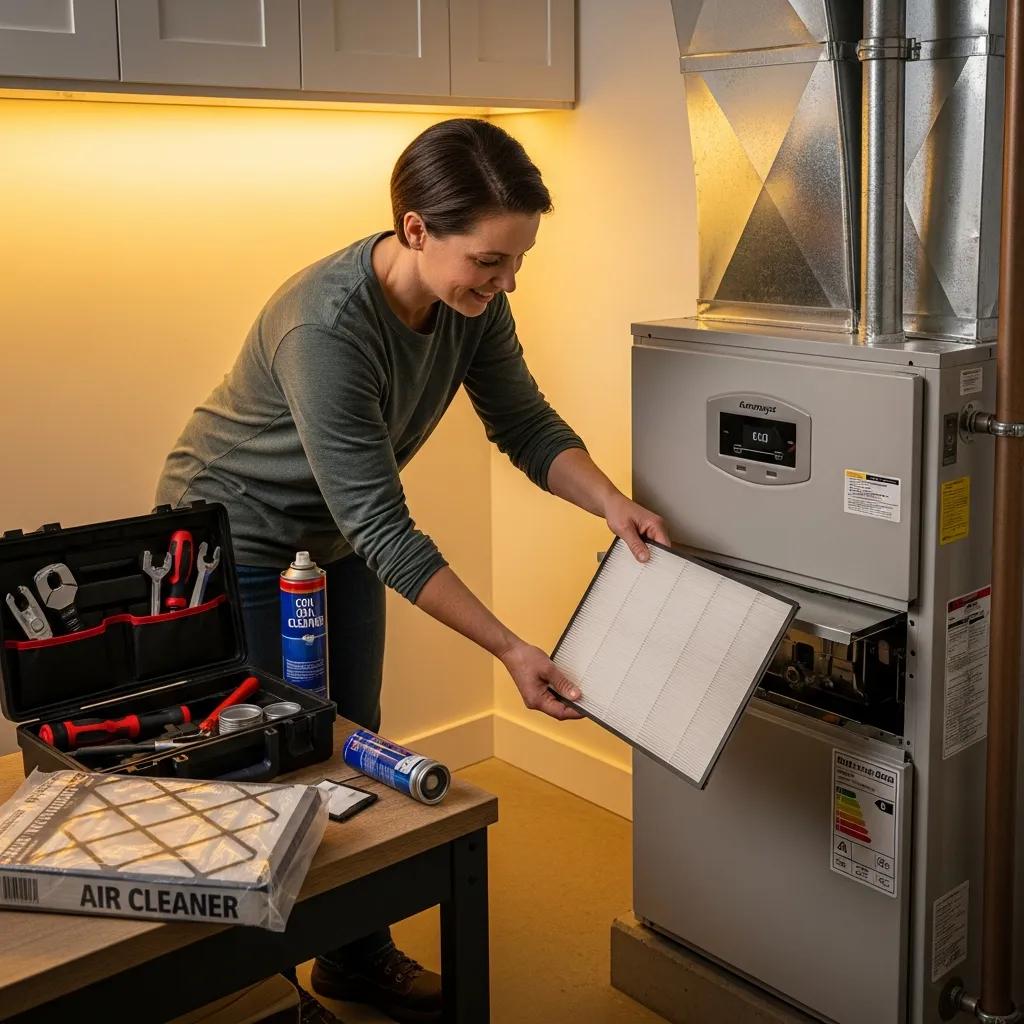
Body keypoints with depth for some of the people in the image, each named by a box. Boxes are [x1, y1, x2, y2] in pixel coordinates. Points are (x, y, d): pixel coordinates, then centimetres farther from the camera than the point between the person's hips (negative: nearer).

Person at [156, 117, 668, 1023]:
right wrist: (510, 650, -35)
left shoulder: (472, 299, -16)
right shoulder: (325, 327, -38)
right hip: (234, 537, -7)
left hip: (334, 540, 7)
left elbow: (525, 423, -5)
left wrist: (612, 503, -23)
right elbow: (385, 531, -35)